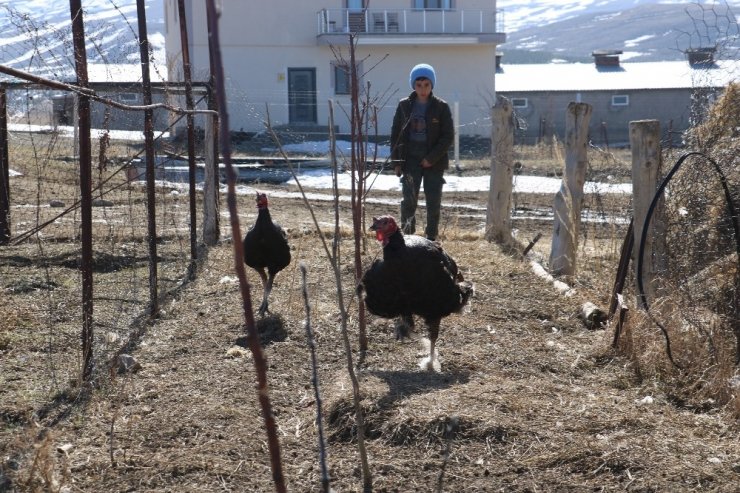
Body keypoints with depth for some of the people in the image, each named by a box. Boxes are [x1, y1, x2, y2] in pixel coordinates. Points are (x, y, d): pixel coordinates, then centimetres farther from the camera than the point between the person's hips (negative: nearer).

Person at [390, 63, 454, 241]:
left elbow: (448, 136, -5)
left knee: (433, 203, 3)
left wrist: (431, 158, -12)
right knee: (409, 200, -4)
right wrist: (396, 161, -1)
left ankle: (431, 239, 13)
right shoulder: (404, 105, 3)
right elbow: (395, 134, 6)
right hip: (410, 160, 1)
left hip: (434, 162, -1)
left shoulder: (441, 107, -3)